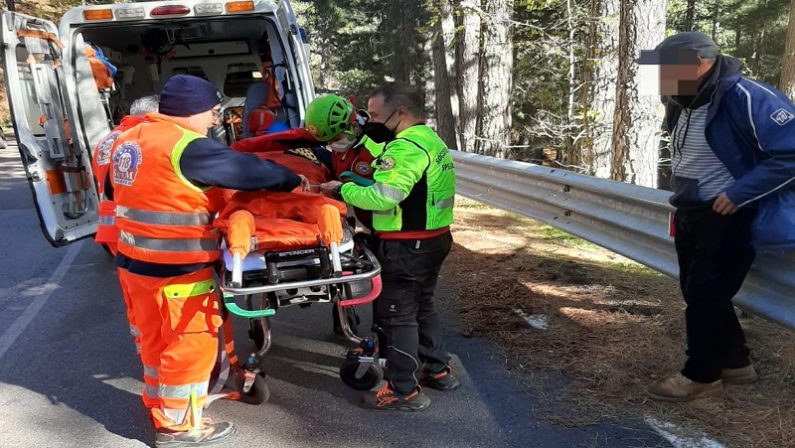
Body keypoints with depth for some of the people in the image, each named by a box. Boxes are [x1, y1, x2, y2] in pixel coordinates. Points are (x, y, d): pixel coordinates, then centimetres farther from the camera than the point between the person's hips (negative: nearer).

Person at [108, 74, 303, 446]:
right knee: (190, 344, 7)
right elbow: (248, 171, -16)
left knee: (155, 339, 22)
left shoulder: (127, 139, 7)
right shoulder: (187, 147, -20)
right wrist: (294, 181, -2)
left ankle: (160, 410, 38)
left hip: (135, 261, 9)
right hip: (178, 270, -9)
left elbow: (116, 192, 20)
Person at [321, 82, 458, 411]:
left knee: (396, 314, 1)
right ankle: (438, 370, 33)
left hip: (407, 246, -10)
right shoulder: (430, 139, 11)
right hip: (433, 239, 10)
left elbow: (383, 197, -29)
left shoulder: (406, 147, -21)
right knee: (422, 306, 22)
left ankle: (404, 391, 10)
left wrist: (343, 190, -15)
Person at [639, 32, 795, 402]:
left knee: (705, 295, -2)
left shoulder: (746, 98, -22)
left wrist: (738, 194, -26)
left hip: (726, 218, -9)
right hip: (690, 214, 9)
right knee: (698, 292, 15)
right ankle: (736, 362, 32)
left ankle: (701, 376, 16)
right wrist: (681, 205, 14)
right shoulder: (682, 103, 5)